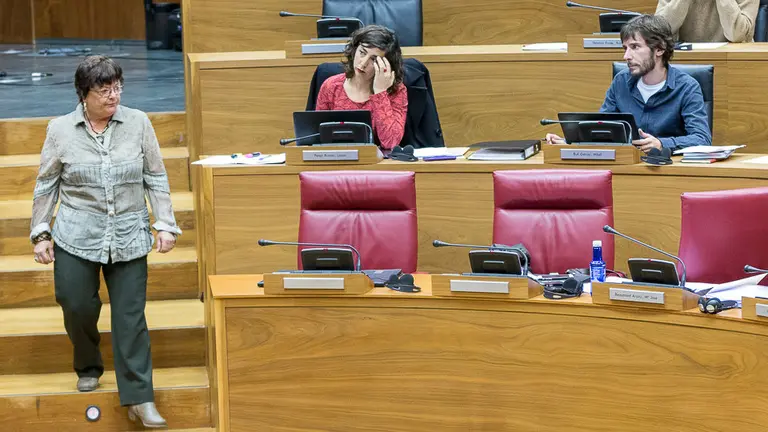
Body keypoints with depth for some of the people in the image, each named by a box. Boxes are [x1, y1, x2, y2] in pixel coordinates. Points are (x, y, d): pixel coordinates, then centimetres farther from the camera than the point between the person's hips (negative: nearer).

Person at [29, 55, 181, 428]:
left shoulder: (138, 123, -1)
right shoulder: (60, 130, -1)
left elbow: (156, 178, 4)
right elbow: (46, 185, 6)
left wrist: (165, 224, -1)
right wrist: (40, 234, 4)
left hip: (129, 240, 0)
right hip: (76, 239, 0)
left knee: (131, 318, -1)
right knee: (77, 308, 5)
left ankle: (139, 399, 3)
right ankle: (88, 368, 35)